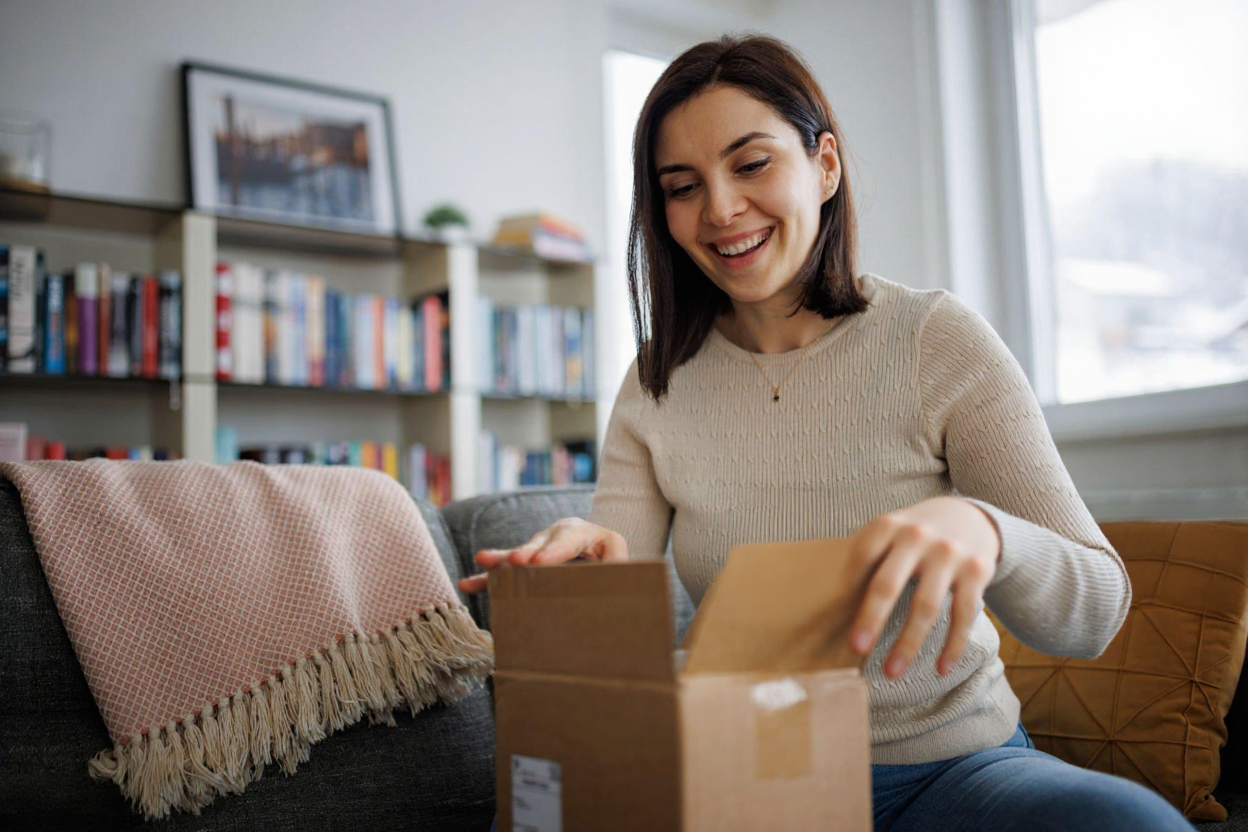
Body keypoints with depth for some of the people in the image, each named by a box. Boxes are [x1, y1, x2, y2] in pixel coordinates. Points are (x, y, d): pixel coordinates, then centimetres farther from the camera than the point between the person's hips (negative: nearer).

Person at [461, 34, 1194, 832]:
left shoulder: (937, 338, -8)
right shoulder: (655, 386, 1)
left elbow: (1097, 611, -12)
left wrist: (981, 532, -36)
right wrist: (582, 562, -29)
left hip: (951, 763, -2)